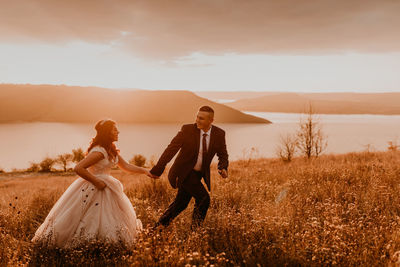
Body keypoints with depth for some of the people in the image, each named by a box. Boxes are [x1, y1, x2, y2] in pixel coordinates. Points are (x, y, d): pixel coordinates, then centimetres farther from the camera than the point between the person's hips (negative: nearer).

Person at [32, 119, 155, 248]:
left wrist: (144, 171, 6)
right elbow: (78, 168, -30)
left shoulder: (111, 150, 6)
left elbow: (126, 166, 14)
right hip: (92, 189, -9)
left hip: (106, 187, 9)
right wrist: (97, 182, -23)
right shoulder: (99, 151, -23)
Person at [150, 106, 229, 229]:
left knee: (181, 203, 12)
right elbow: (171, 149, -15)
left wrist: (223, 168, -18)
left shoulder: (219, 134, -7)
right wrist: (157, 170, -19)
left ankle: (159, 227, 29)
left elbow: (223, 155, 5)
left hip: (199, 173, 5)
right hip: (183, 172, -5)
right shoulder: (187, 129, -16)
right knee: (204, 198, -15)